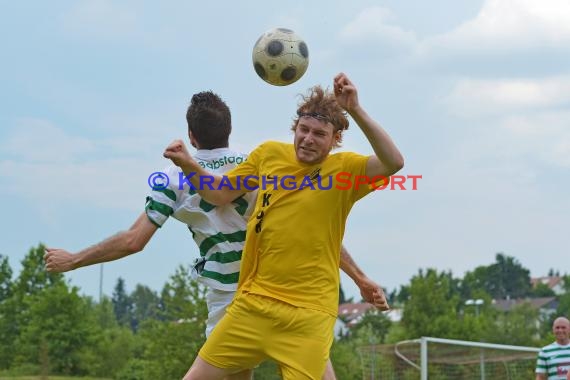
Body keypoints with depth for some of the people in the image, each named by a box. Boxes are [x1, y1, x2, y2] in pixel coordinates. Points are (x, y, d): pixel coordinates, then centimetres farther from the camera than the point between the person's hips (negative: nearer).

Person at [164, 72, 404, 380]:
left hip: (308, 314, -4)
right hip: (252, 302, 4)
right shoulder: (270, 153, 6)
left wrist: (356, 110, -30)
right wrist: (188, 165, -1)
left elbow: (394, 162, -23)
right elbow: (220, 194, 17)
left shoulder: (345, 169, -4)